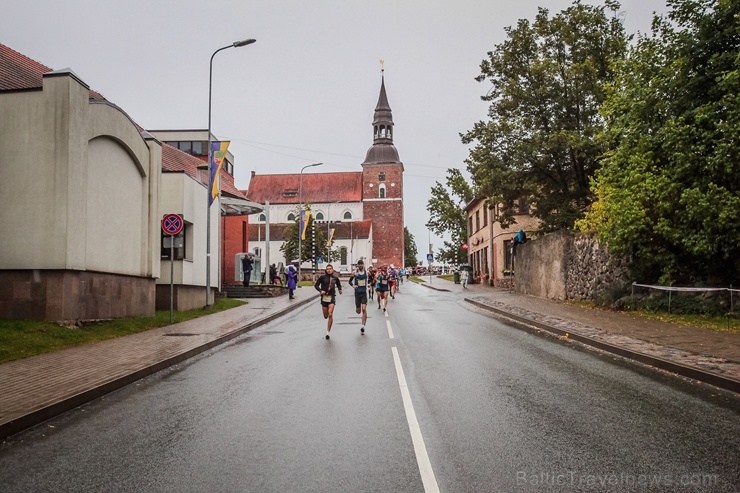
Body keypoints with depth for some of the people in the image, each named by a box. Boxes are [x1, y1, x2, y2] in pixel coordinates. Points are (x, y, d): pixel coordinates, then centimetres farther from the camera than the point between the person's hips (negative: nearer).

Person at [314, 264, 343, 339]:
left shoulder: (335, 278, 2)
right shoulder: (323, 277, -3)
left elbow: (339, 285, 19)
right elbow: (316, 285, 3)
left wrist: (340, 290, 1)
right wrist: (320, 290, -12)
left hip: (332, 297, -1)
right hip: (324, 297, 1)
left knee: (330, 315, -15)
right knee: (326, 316, 8)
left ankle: (328, 332, -9)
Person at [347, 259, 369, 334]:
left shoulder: (366, 272, 1)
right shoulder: (355, 272, -2)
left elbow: (369, 280, 16)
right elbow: (349, 281, 7)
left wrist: (370, 283, -6)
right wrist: (353, 285, -13)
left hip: (364, 293, 0)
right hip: (357, 293, 0)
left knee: (364, 309, -13)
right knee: (358, 311, 6)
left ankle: (363, 326, -12)